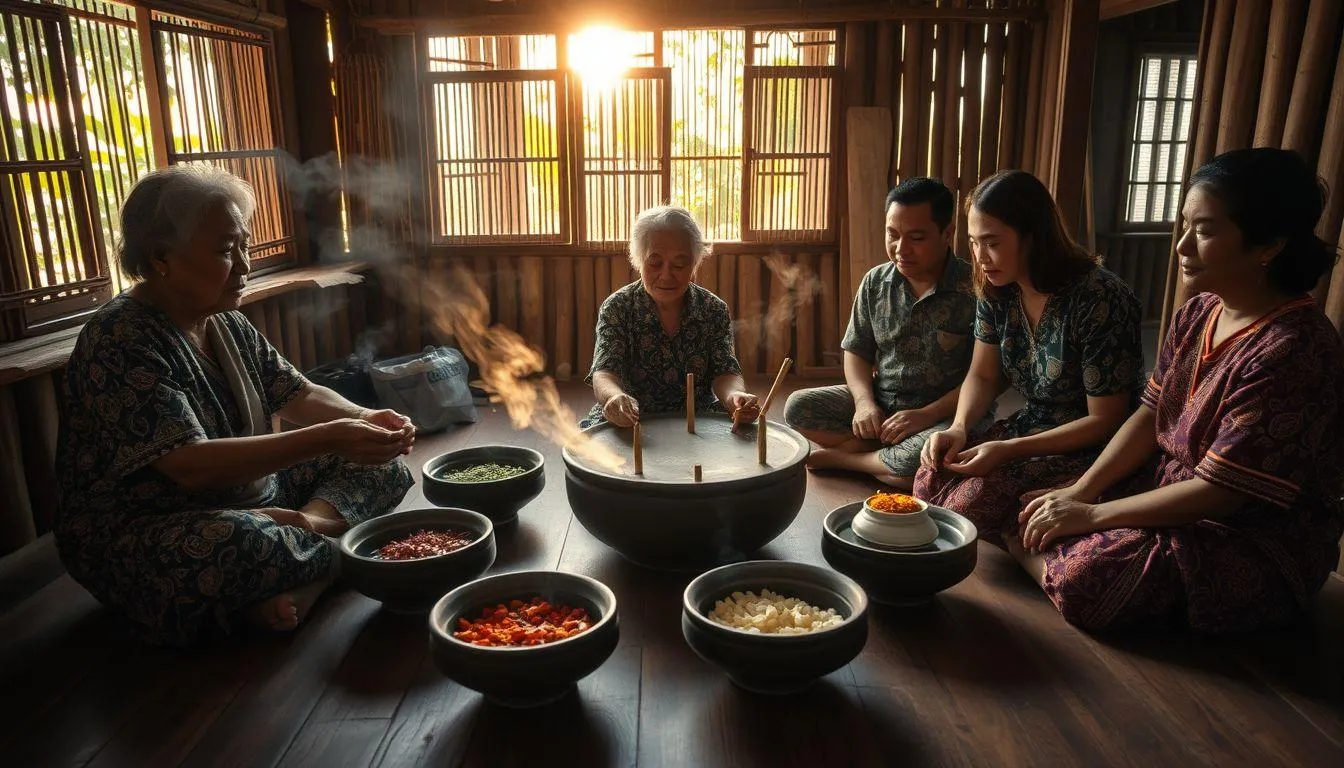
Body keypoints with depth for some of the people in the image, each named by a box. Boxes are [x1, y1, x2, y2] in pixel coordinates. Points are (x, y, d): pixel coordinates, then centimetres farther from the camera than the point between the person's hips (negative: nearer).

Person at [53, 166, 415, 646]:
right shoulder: (120, 342, -21)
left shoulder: (227, 324, 4)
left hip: (251, 502, 8)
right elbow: (191, 466, -30)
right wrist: (328, 439, -33)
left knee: (381, 466, 1)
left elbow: (298, 395, 7)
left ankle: (314, 522, -24)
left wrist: (366, 420, -15)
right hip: (141, 536, -8)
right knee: (249, 545, -40)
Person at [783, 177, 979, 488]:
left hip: (944, 414, -4)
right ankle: (891, 451, -13)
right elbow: (856, 351, 8)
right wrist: (864, 401, -12)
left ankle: (840, 456, -10)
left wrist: (927, 415, -22)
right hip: (879, 402, 5)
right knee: (798, 406, -13)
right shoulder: (875, 282, 2)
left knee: (929, 455, -37)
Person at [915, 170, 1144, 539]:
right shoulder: (997, 291, -3)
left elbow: (1105, 420, -18)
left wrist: (1008, 451, -23)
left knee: (972, 501, -25)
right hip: (1030, 426, 6)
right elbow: (982, 376, 8)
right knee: (930, 480, -17)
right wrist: (959, 428, -13)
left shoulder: (1101, 299, -23)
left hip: (1091, 449, -6)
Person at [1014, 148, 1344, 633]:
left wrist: (1091, 516, -20)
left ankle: (1029, 556, 2)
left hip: (1260, 543, -8)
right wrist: (1078, 493, -7)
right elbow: (1150, 416, 5)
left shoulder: (1292, 351, -27)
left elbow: (1219, 491, -26)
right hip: (1173, 488, 8)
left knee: (1084, 580, -25)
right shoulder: (1197, 315, 0)